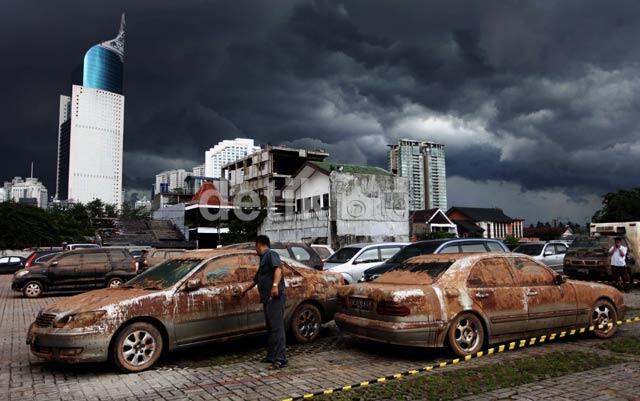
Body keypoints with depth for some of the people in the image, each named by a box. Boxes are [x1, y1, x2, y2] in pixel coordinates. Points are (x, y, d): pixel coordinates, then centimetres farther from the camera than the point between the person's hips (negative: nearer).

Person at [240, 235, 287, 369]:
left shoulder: (271, 255, -2)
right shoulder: (263, 259, 27)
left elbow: (278, 268, -21)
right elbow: (257, 279, 40)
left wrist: (275, 285, -36)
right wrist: (245, 290, 53)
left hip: (274, 297, -10)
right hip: (267, 298, 10)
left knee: (277, 328, -11)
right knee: (270, 328, 12)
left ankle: (280, 359, -12)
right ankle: (271, 356, 19)